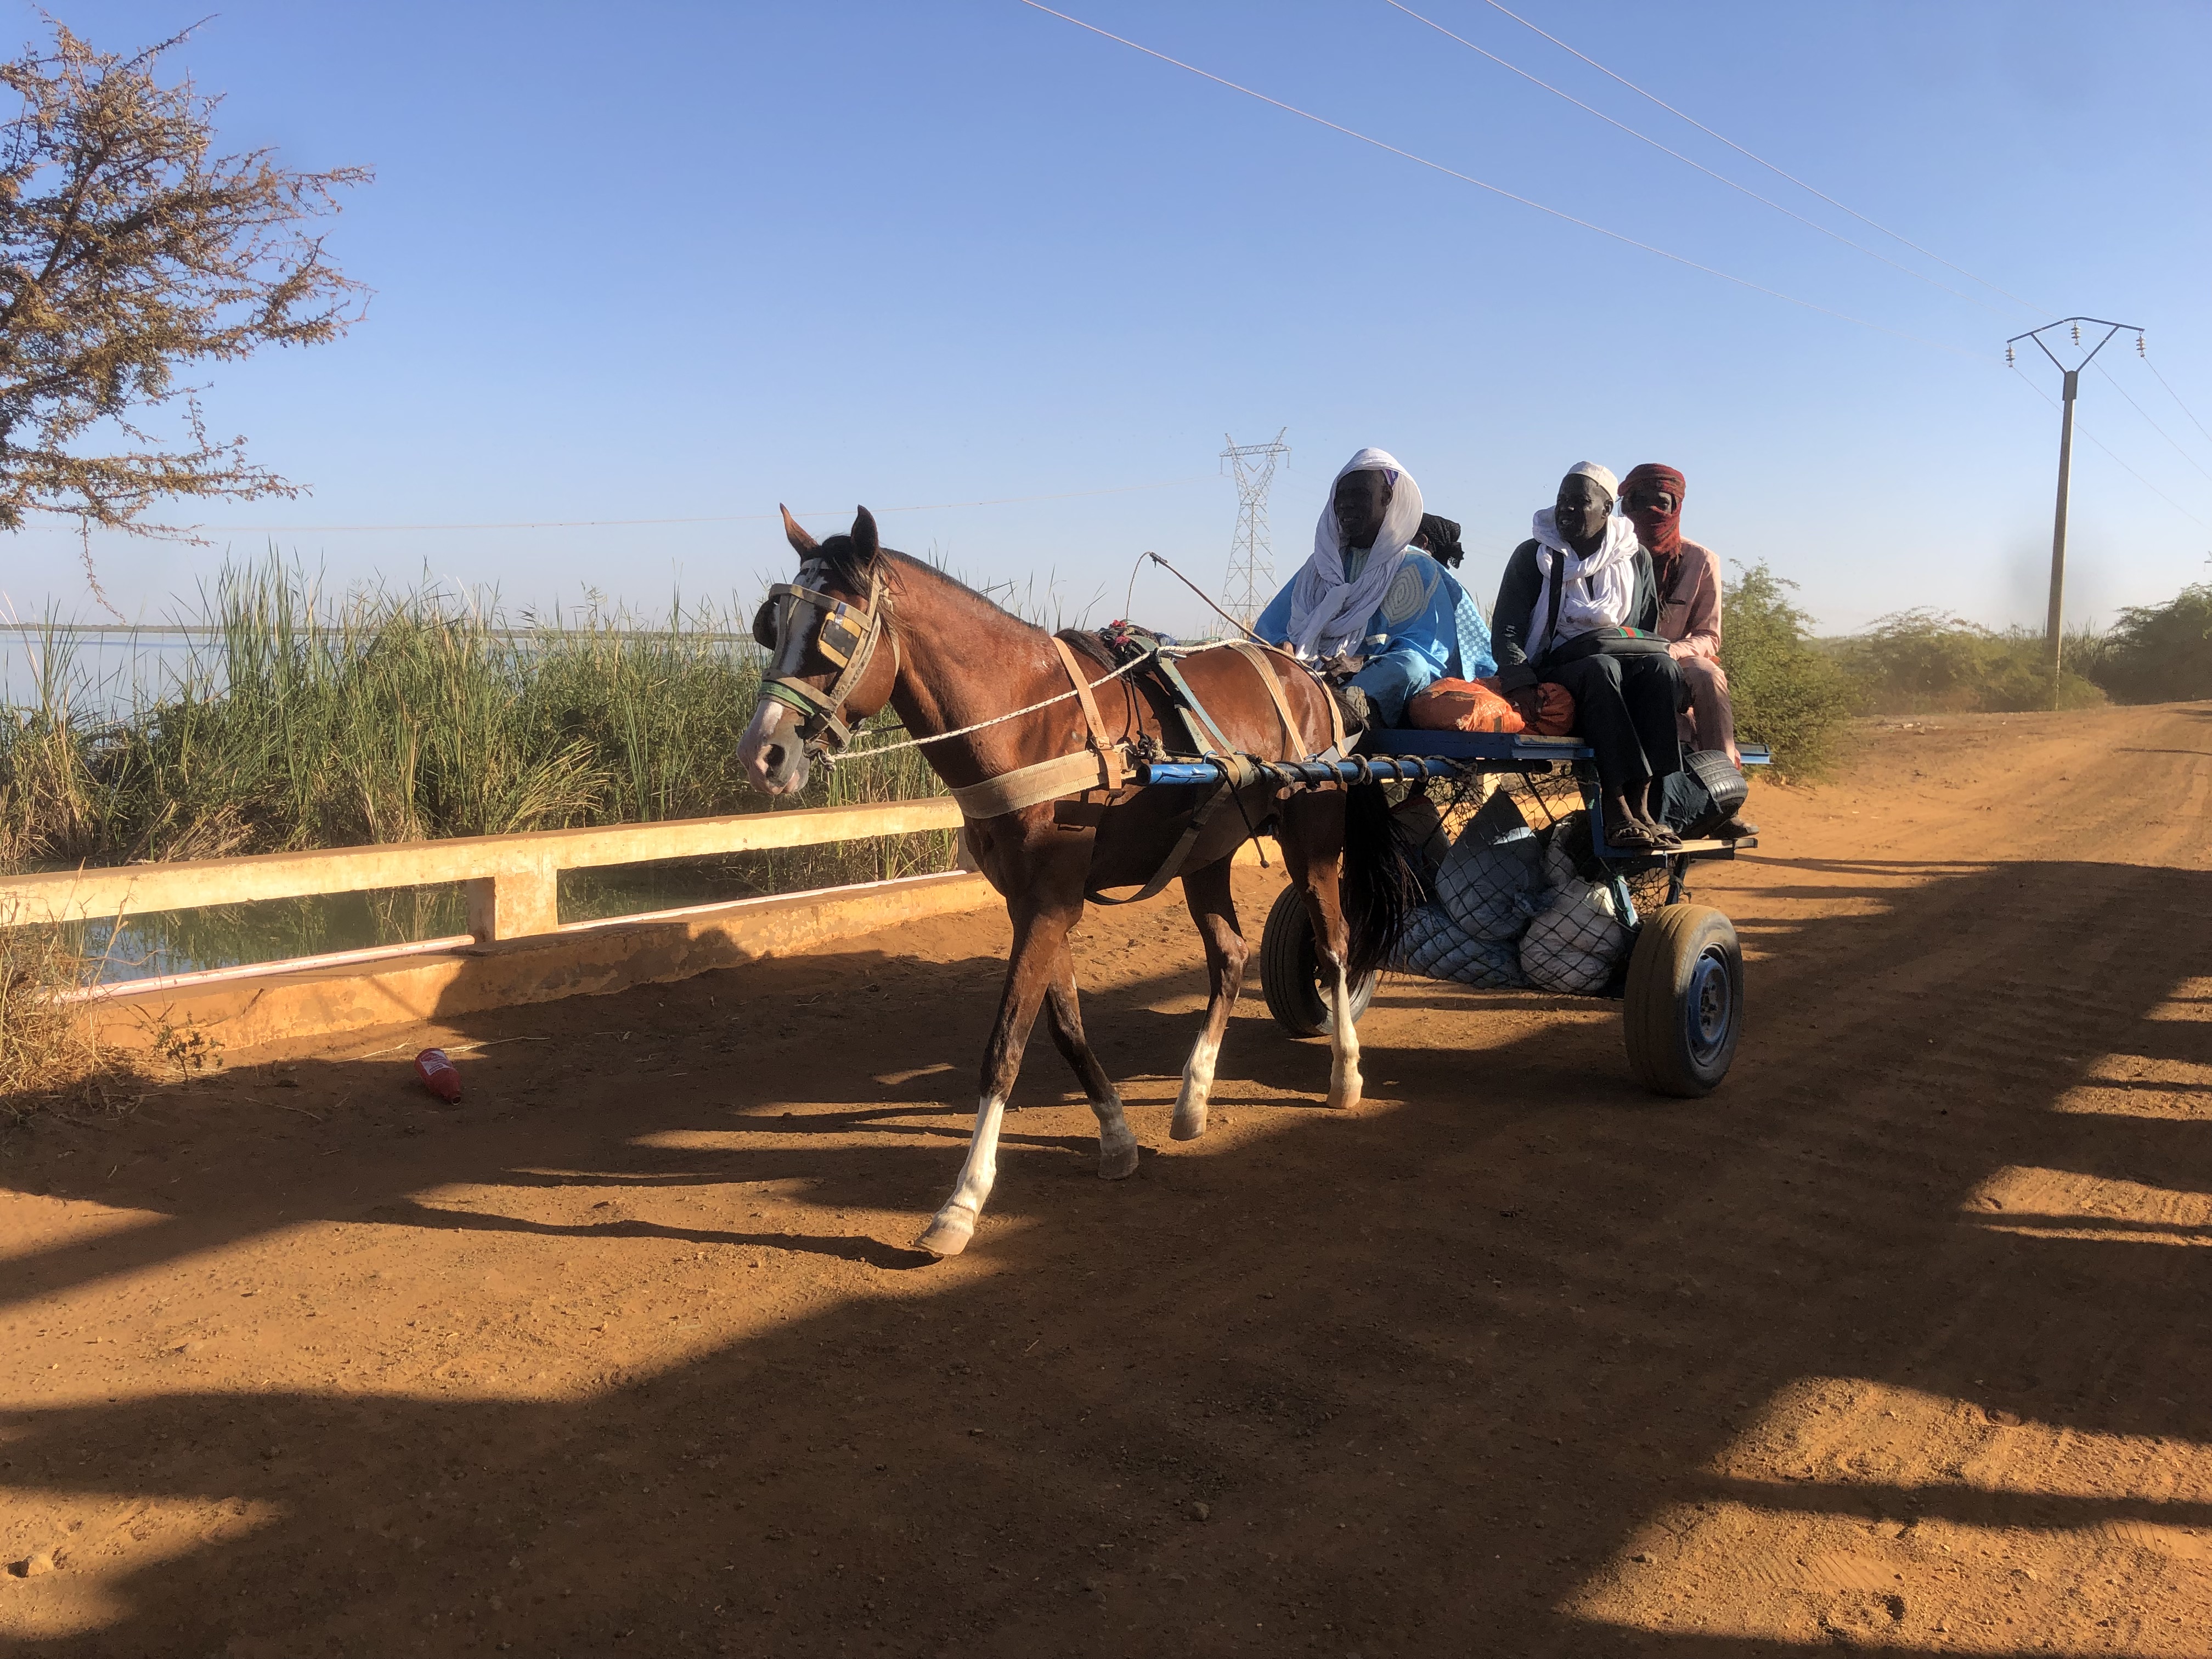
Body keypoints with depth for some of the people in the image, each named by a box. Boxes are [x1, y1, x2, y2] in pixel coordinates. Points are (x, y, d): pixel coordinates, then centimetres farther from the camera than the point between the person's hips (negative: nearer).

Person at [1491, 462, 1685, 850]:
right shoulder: (1533, 556, 7)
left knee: (1662, 666, -31)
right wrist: (1517, 671, -20)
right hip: (1554, 673, -3)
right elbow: (1505, 628, 0)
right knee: (1600, 668, -37)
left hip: (1629, 664, 3)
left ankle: (1642, 806, -38)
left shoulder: (1636, 559, 15)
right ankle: (1616, 810, -46)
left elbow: (1649, 630, 17)